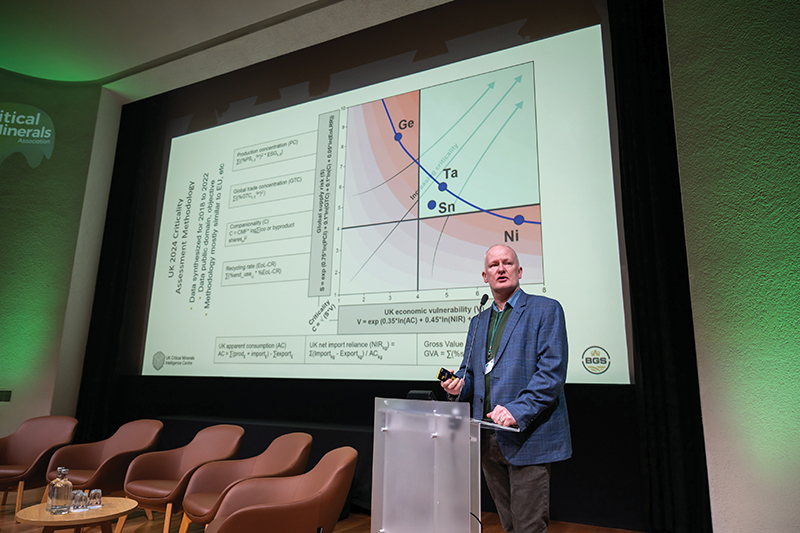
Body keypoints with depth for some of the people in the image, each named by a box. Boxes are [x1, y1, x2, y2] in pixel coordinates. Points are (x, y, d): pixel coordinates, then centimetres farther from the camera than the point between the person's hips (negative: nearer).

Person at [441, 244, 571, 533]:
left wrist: (517, 411, -22)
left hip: (528, 437, -6)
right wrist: (459, 384, -2)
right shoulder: (478, 321, 17)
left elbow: (552, 371, -12)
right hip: (488, 440, 6)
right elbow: (469, 371, 21)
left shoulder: (545, 310, -3)